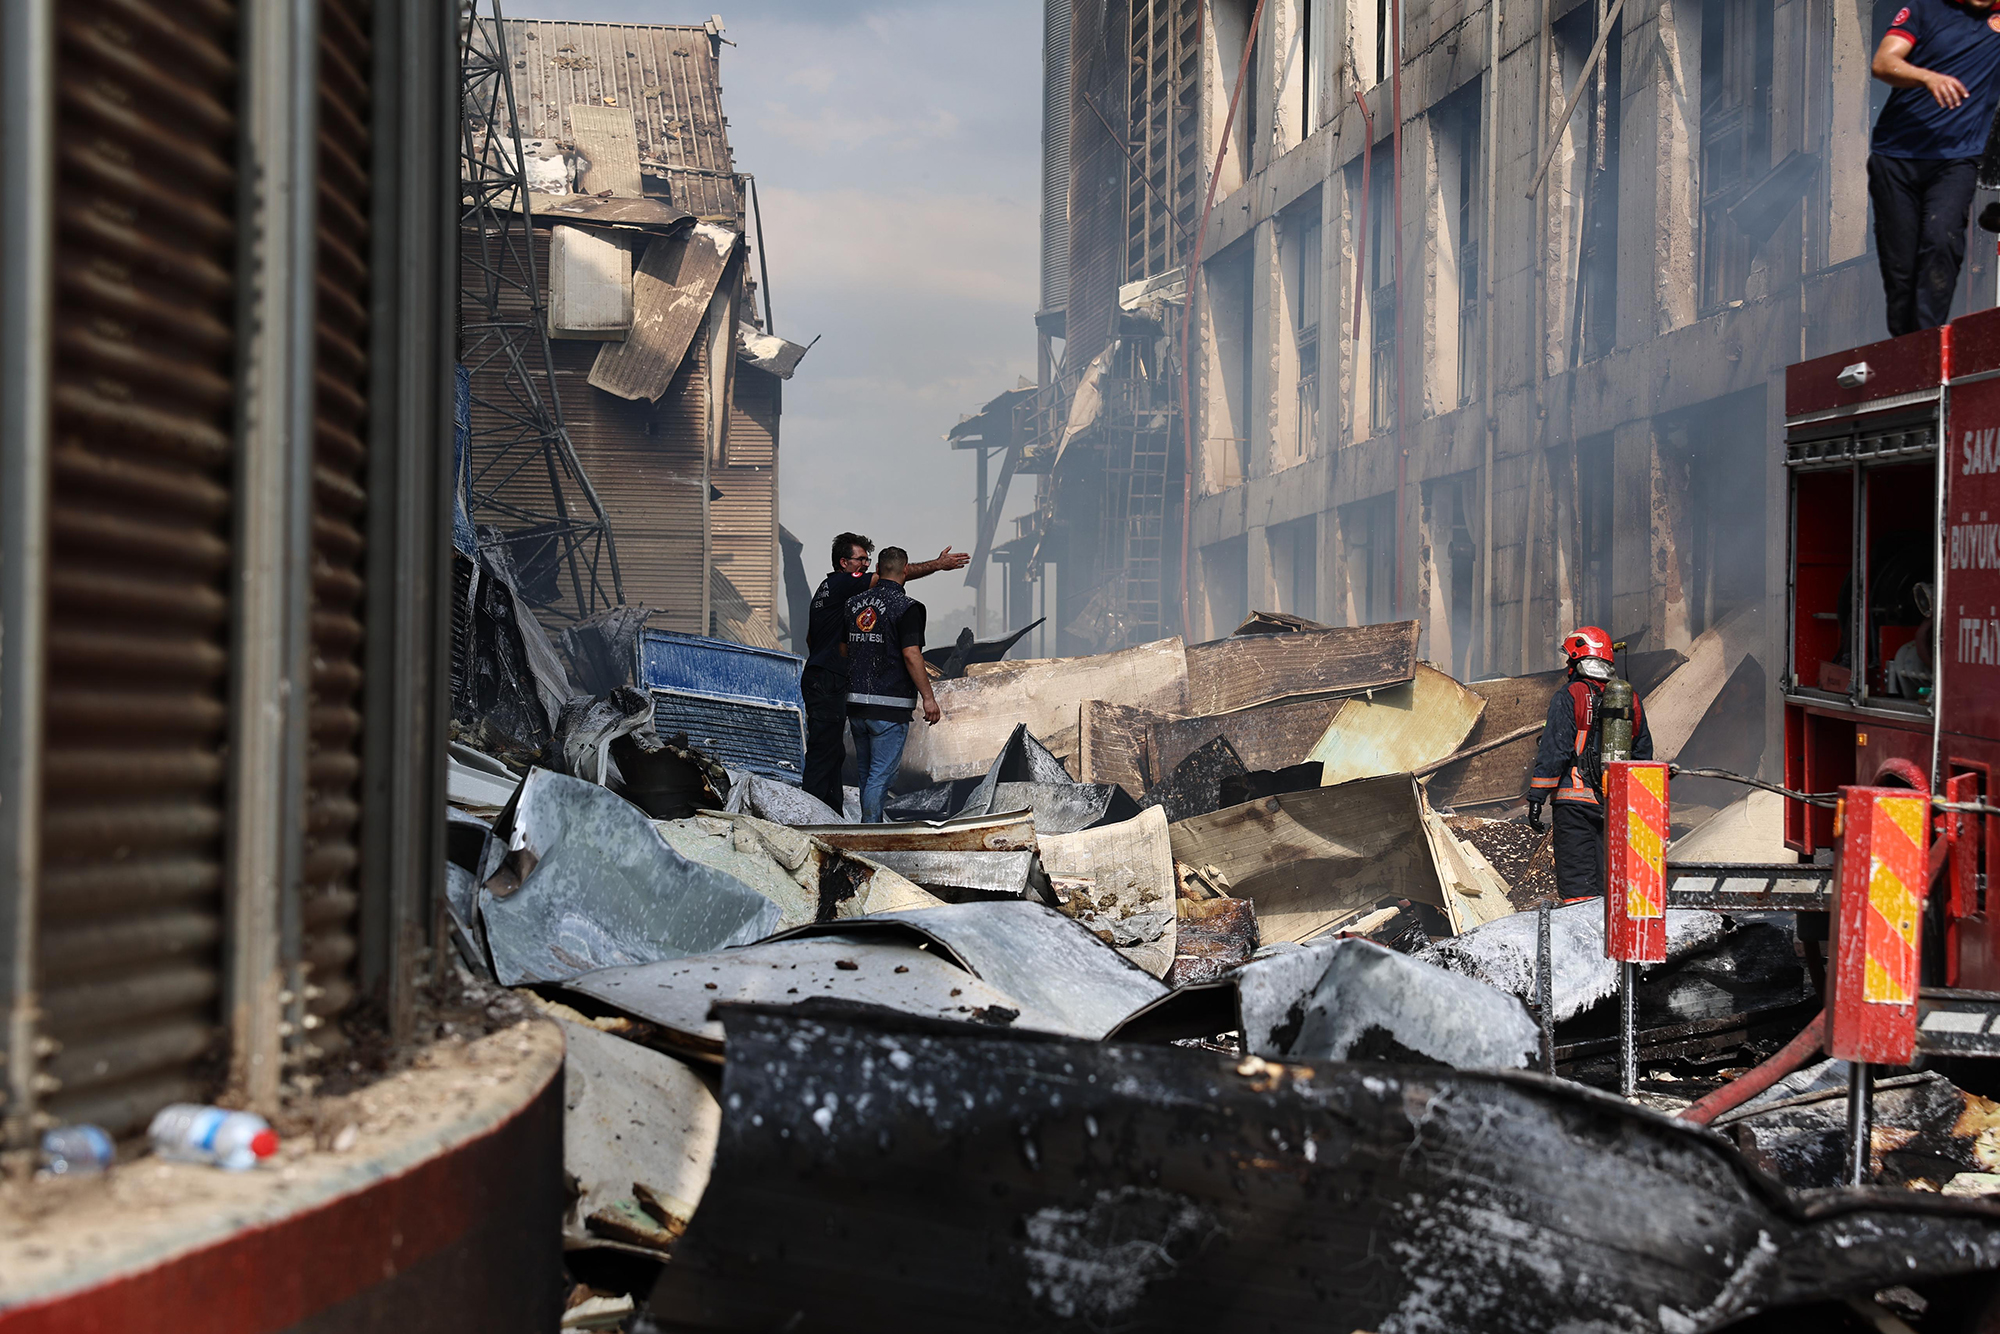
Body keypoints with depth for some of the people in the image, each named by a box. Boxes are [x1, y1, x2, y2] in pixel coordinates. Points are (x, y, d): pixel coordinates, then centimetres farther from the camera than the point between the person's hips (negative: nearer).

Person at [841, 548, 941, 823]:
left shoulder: (854, 603, 8)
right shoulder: (906, 607, -11)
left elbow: (843, 648, 16)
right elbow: (911, 655, -18)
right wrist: (928, 698, -14)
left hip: (855, 702, 6)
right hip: (889, 707, -6)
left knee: (865, 773, 18)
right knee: (881, 776, -3)